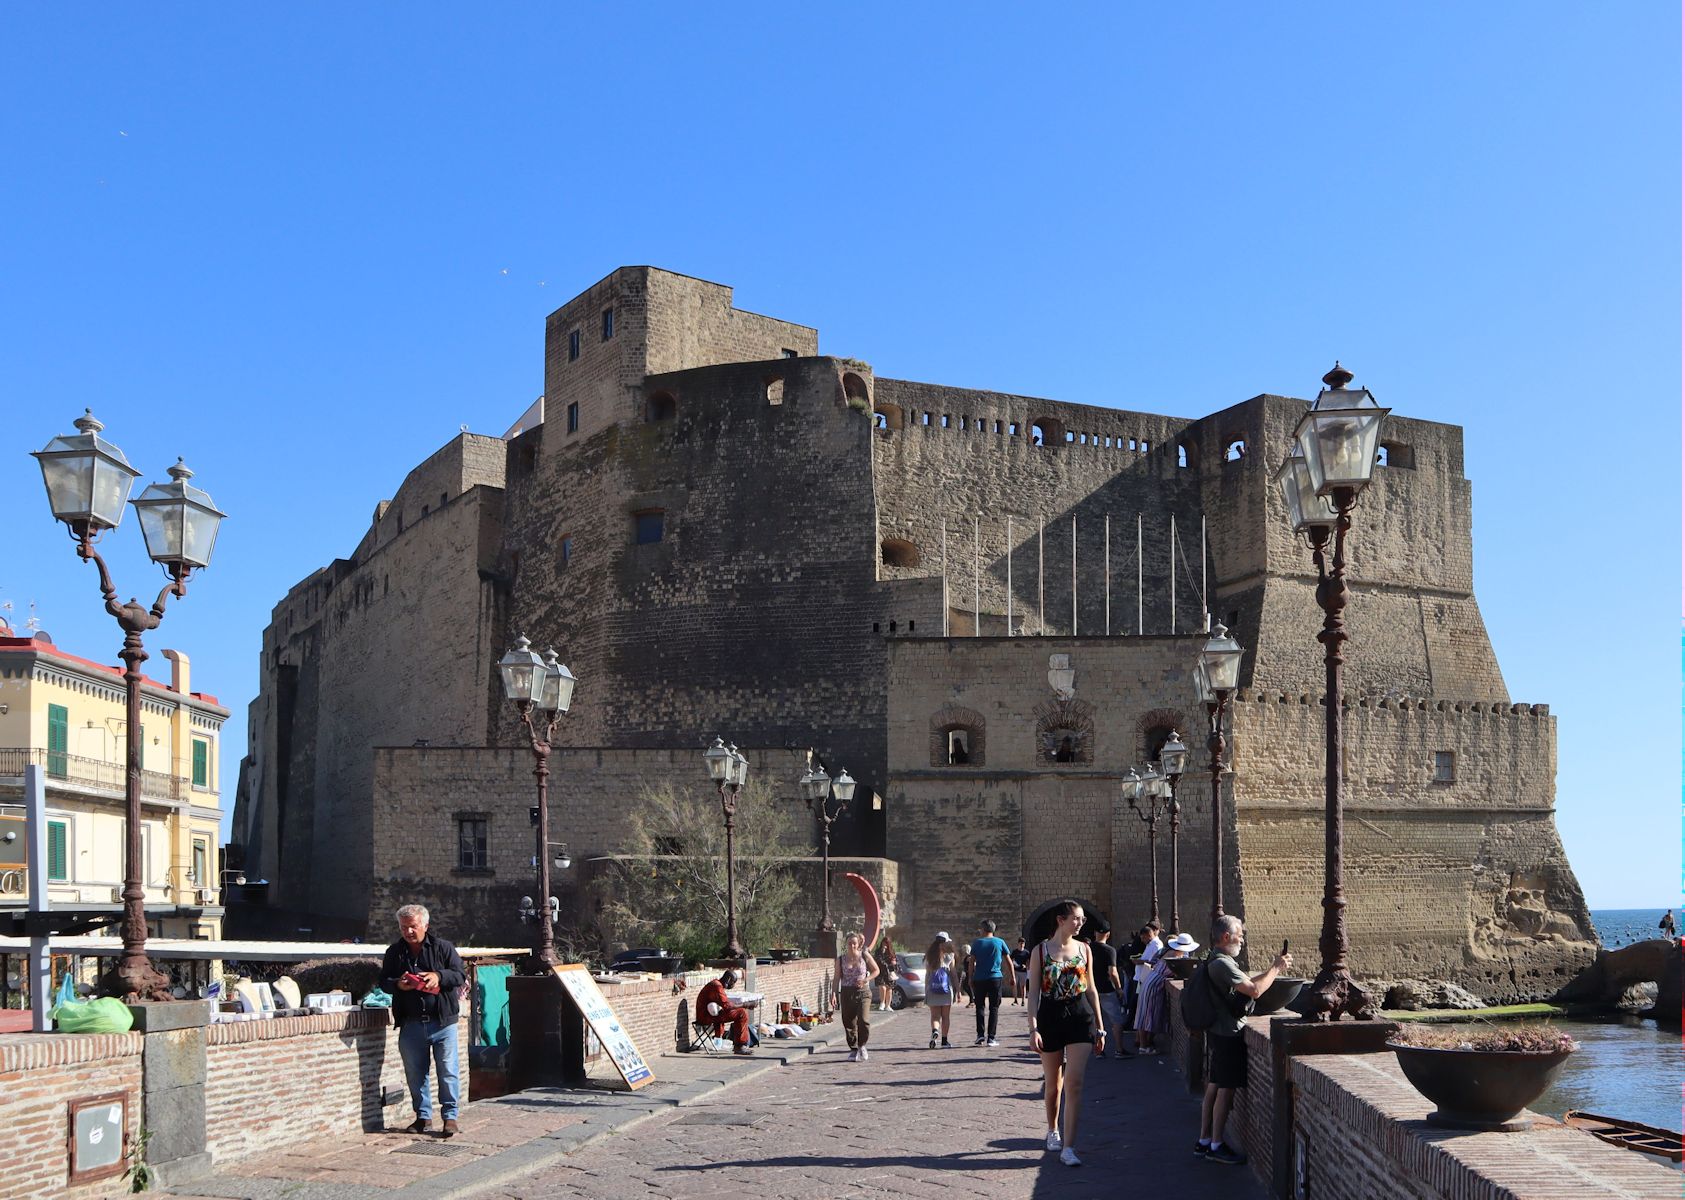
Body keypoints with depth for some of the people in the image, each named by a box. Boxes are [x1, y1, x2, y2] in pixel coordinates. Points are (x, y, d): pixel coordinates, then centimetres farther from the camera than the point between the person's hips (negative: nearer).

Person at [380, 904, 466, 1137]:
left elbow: (461, 974, -1)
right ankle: (422, 1115, 22)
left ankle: (450, 1116, 6)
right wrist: (397, 985, -12)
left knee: (447, 1071, -3)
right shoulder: (394, 952, 9)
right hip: (411, 1023, 3)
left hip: (442, 1021, -3)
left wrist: (439, 977, -19)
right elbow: (383, 981, 11)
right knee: (415, 1073, 9)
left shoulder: (443, 948, 1)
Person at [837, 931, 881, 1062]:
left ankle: (862, 1046, 7)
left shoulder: (865, 956, 1)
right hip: (847, 993, 2)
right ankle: (853, 1049, 17)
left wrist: (866, 980, -8)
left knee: (863, 1020, -15)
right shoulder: (840, 959, 4)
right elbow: (837, 978, 4)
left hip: (863, 992, -2)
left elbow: (876, 970, 8)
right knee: (849, 1022, 2)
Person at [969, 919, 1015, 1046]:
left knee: (980, 1006, 10)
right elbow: (1008, 962, 7)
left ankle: (980, 1035, -1)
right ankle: (991, 1037, -2)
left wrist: (971, 979, 5)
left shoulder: (977, 943, 3)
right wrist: (1012, 977, 14)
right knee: (994, 1008, 4)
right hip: (995, 978, 0)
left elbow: (972, 963, 0)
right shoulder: (1000, 942, 5)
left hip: (979, 979, 0)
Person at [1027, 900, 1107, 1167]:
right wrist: (1033, 1028, -11)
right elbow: (1033, 992, -3)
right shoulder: (1040, 951, -2)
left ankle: (1068, 1147, -10)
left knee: (1074, 1082, -10)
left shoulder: (1083, 949, 6)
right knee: (1053, 1082, 12)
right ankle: (1053, 1131, 37)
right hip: (1050, 1017, -1)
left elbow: (1091, 989, 12)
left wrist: (1099, 1027, 11)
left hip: (1080, 1017, 1)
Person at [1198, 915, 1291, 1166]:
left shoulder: (1217, 962, 15)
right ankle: (1216, 1145, 2)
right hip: (1228, 1034, -10)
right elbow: (1254, 990, -24)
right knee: (1225, 1090, -4)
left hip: (1217, 1031, 10)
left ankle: (1204, 1141, 19)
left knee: (1213, 1087, 14)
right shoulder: (1222, 964, -20)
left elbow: (1246, 982, 20)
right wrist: (1276, 969, -12)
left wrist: (1274, 968, 13)